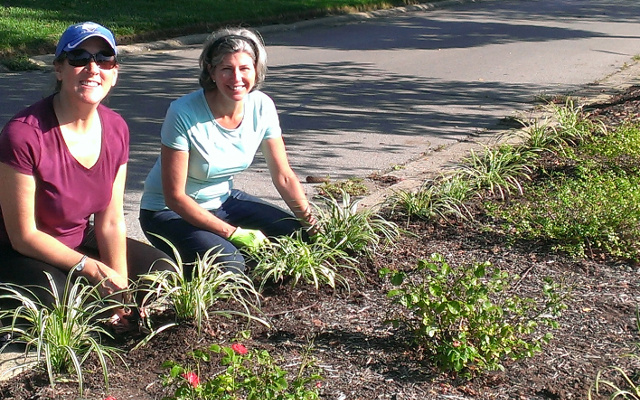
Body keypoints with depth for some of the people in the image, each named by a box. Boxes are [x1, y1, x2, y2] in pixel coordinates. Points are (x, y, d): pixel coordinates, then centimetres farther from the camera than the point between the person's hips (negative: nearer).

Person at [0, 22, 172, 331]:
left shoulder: (116, 129, -7)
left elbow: (111, 221, -6)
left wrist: (120, 288, -18)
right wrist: (92, 269, -23)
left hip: (80, 241, 6)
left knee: (160, 269, -3)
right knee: (56, 297, -34)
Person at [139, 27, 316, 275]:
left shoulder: (262, 107, -11)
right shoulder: (184, 114, -26)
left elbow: (284, 177, -3)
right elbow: (175, 197, -22)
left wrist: (312, 223, -13)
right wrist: (233, 233, -25)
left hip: (224, 200, 6)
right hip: (170, 212, -5)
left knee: (298, 234, -9)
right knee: (229, 263, -29)